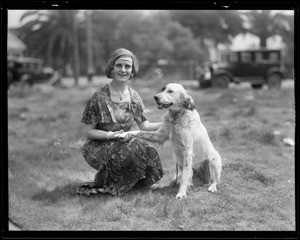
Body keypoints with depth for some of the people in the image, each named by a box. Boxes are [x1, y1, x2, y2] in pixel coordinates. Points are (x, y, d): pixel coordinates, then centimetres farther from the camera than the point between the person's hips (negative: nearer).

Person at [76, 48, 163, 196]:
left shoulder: (134, 97, 2)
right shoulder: (100, 97, -13)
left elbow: (145, 126, 4)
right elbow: (88, 132, -9)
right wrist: (110, 135, -25)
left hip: (124, 144, 6)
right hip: (98, 149, -5)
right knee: (136, 148, -31)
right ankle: (110, 184, -8)